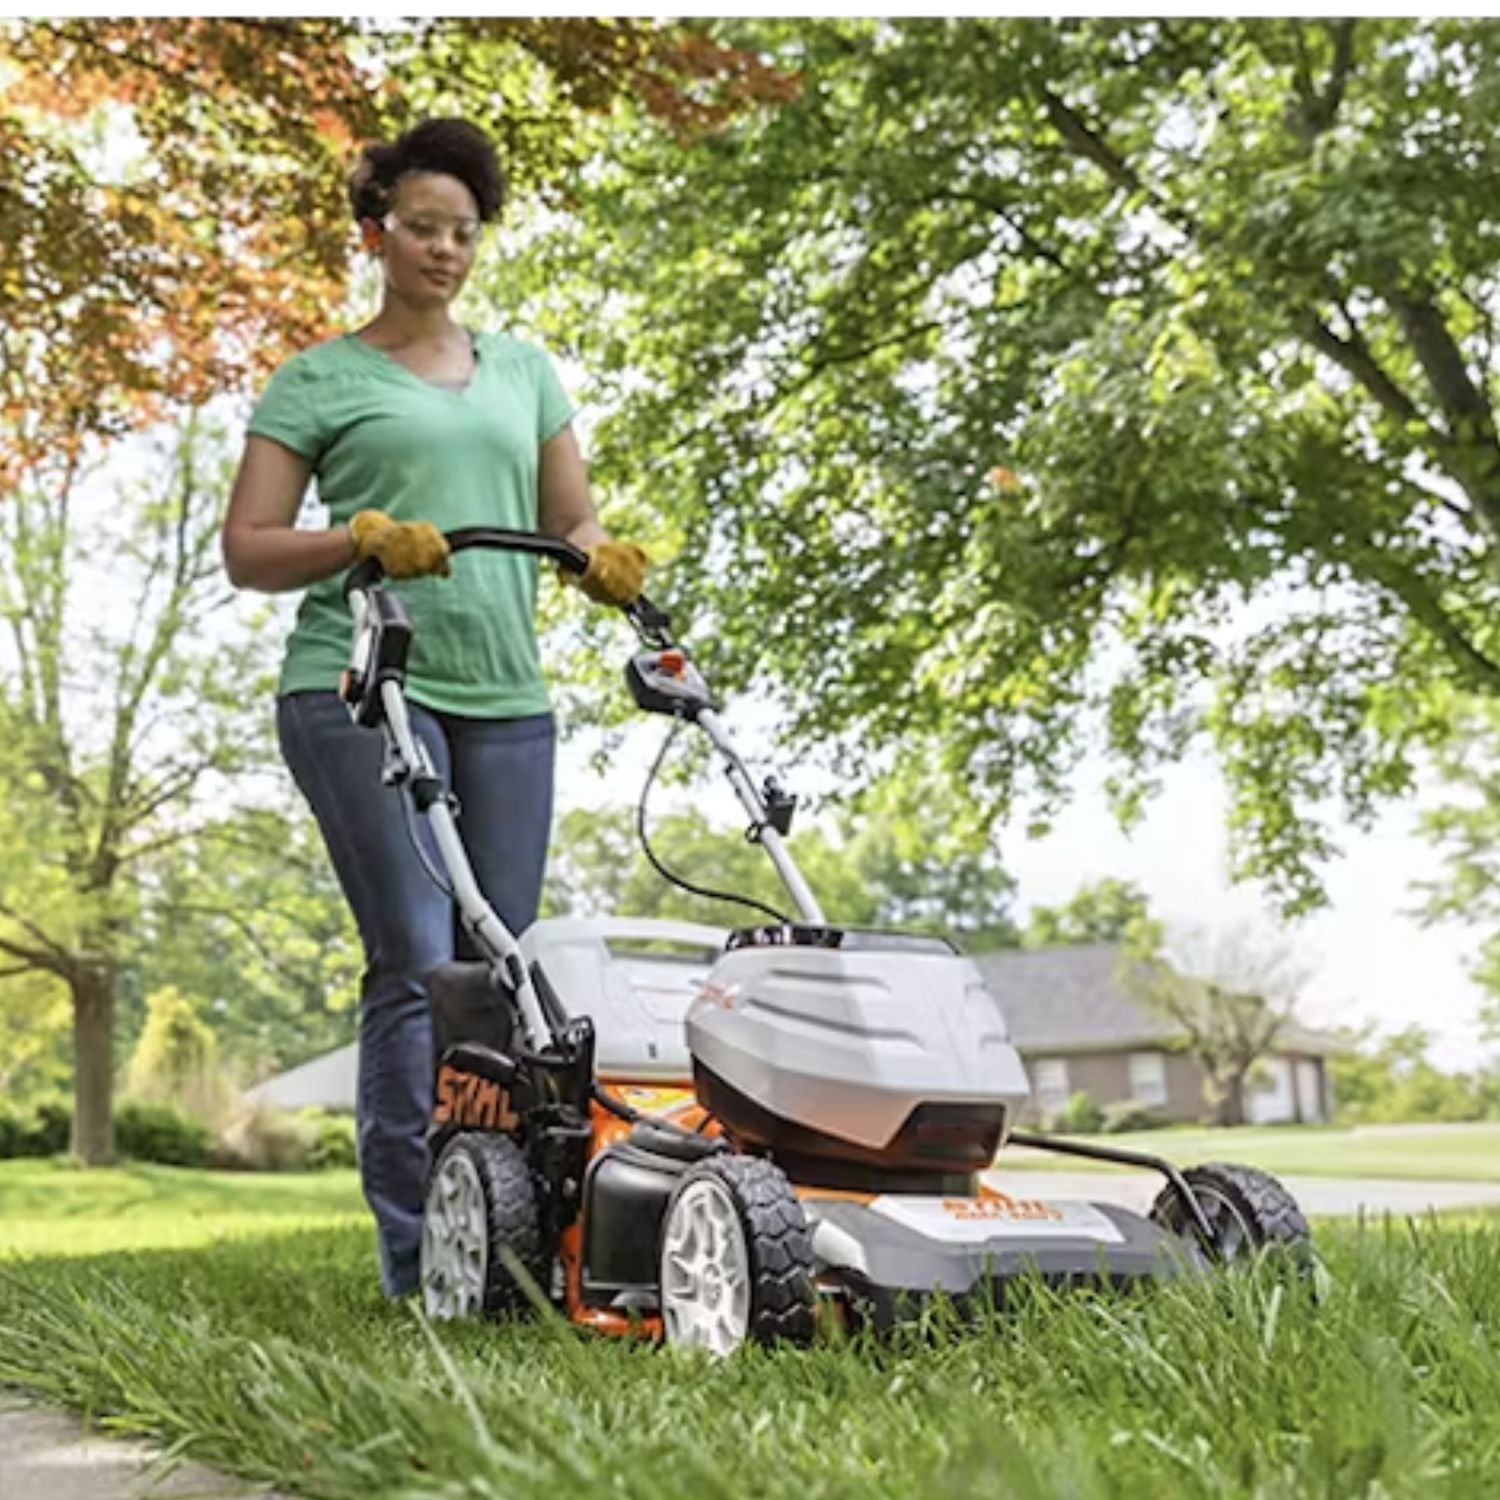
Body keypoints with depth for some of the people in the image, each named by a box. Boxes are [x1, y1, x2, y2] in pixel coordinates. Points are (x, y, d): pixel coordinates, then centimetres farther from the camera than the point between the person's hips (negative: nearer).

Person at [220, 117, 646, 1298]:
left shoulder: (522, 369, 18)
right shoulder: (318, 381, 6)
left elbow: (573, 521, 19)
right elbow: (247, 551, 2)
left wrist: (603, 560, -5)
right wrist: (363, 535, -15)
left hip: (505, 700, 5)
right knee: (416, 963, -12)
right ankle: (420, 1258, -5)